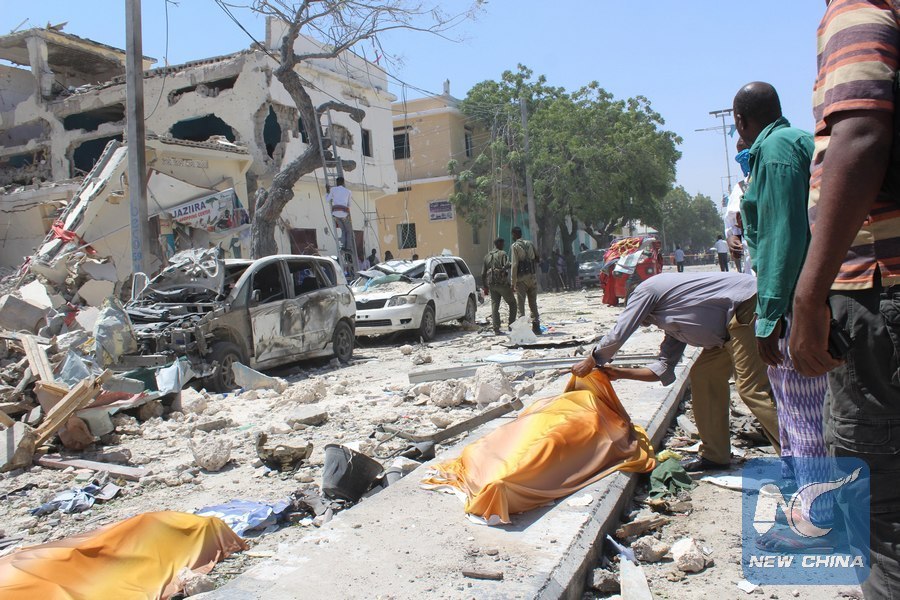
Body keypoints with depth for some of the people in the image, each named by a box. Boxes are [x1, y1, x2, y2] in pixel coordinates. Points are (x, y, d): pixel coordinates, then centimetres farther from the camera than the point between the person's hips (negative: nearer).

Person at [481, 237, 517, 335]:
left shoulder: (487, 256, 15)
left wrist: (485, 287, 19)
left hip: (491, 284, 5)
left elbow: (483, 273, 15)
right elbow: (507, 266, -18)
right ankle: (511, 325, 5)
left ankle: (496, 328, -1)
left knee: (494, 306, 4)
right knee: (512, 303, 9)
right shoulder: (502, 254, -3)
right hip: (502, 283, -5)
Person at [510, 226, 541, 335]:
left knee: (520, 304, -1)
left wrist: (513, 282, -11)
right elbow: (537, 260, 15)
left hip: (522, 278, -5)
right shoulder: (530, 244, 12)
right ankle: (536, 327, 11)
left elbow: (514, 265, -12)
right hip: (532, 277, 5)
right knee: (533, 303, 12)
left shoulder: (515, 246, -5)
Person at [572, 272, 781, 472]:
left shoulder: (645, 290, 1)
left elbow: (617, 335, -2)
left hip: (747, 305, -10)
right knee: (704, 375, 12)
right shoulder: (670, 322, 24)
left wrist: (590, 362, 11)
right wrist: (620, 372, 26)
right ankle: (715, 454, 18)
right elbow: (664, 369, 22)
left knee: (750, 387, -12)